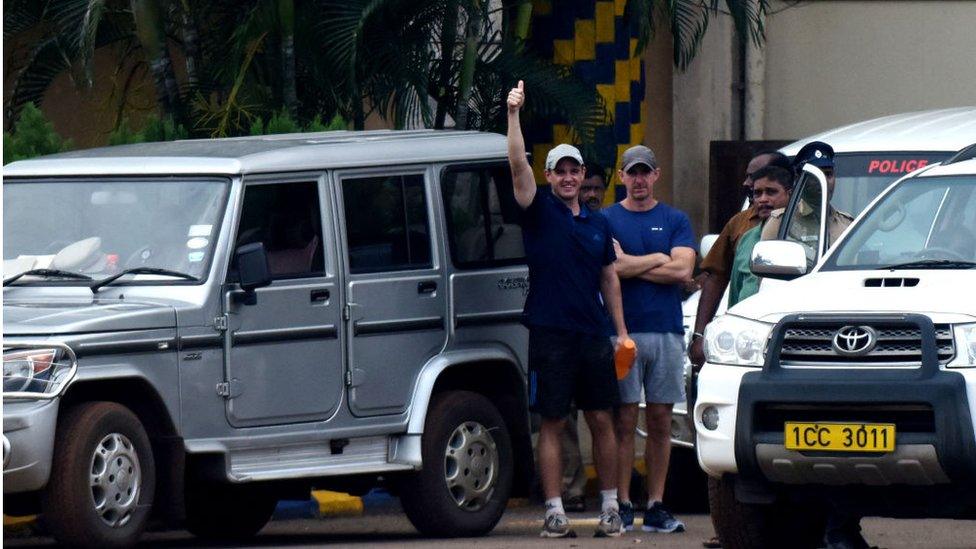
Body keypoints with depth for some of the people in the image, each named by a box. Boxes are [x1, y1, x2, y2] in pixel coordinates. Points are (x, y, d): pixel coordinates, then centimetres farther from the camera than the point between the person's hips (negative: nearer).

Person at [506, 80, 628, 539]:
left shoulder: (598, 224, 14)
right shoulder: (539, 210, 2)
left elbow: (609, 278, 18)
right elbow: (518, 165, -11)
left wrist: (621, 331, 13)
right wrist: (513, 114, -20)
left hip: (594, 334, 4)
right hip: (550, 333, -4)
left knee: (602, 420, 5)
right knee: (552, 423, -1)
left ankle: (610, 506, 12)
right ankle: (554, 512, 1)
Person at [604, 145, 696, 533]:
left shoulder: (675, 220, 11)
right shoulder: (607, 220, 7)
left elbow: (682, 270, -4)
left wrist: (630, 265, -4)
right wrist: (658, 259, -3)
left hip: (666, 332, 2)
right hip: (622, 330, -2)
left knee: (660, 422, 3)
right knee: (624, 421, -3)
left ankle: (655, 506, 6)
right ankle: (622, 505, -1)